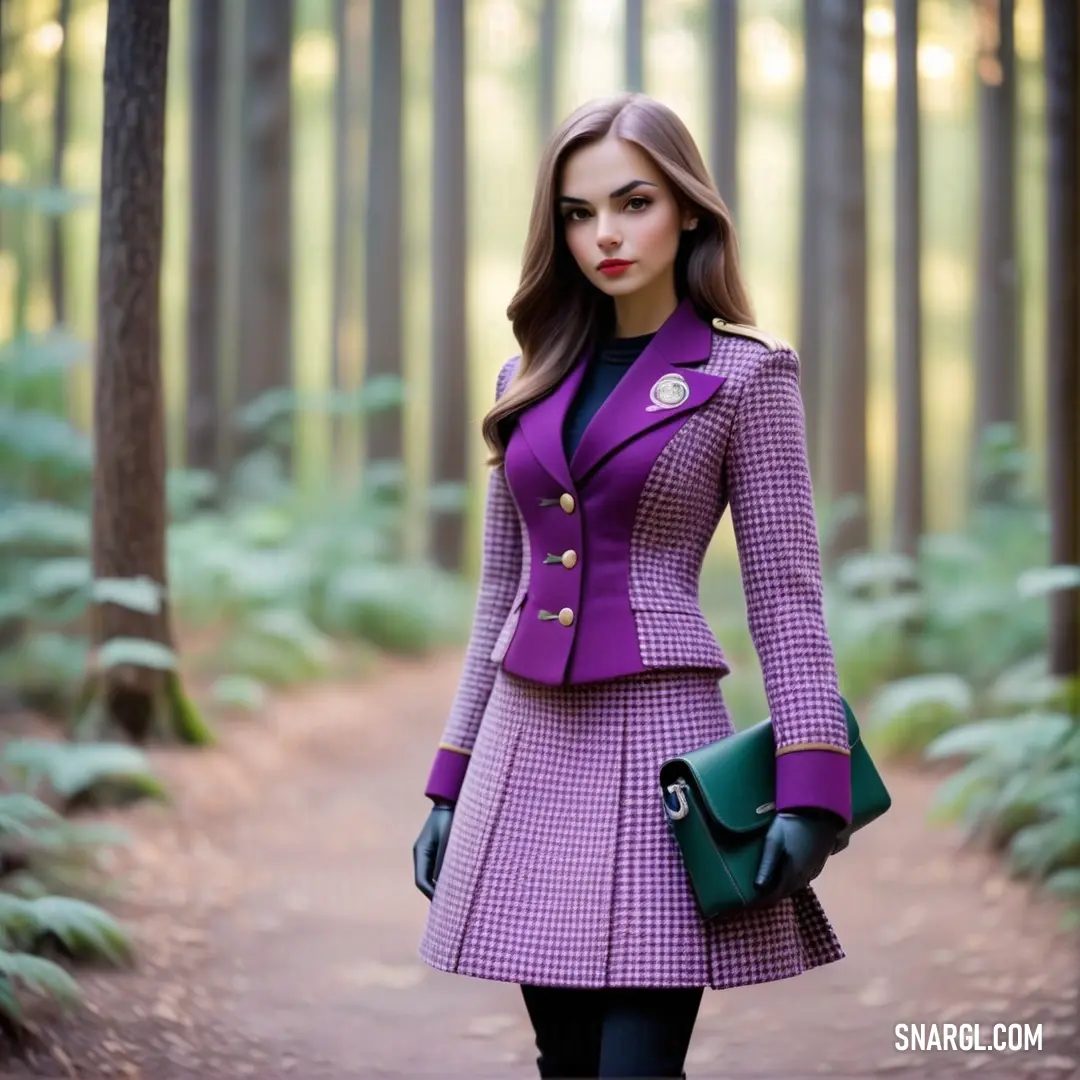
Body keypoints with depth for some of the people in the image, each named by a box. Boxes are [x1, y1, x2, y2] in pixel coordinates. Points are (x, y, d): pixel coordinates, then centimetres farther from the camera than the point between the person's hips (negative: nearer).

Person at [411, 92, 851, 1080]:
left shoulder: (745, 376, -1)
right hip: (528, 746, 5)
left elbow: (786, 593, -5)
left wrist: (811, 788, -14)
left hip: (655, 737, -5)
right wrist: (452, 779, 14)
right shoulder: (531, 379, 13)